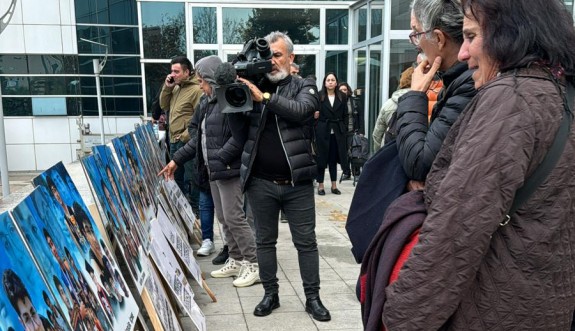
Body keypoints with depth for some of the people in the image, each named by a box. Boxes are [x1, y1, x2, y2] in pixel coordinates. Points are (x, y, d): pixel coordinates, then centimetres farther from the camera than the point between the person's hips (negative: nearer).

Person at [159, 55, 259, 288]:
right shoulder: (206, 102, 15)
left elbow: (239, 137, -20)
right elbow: (199, 137, 18)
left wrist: (219, 160, -20)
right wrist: (177, 160, 16)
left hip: (229, 169, -9)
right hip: (213, 169, 9)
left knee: (234, 218, -7)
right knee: (223, 218, 13)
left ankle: (254, 265, 4)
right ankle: (236, 260, 25)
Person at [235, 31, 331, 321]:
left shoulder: (304, 87, 2)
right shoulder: (255, 86, 6)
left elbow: (300, 110, -18)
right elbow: (235, 119, 2)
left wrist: (264, 96, -23)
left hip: (297, 183, -2)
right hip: (261, 183, 2)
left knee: (306, 242, 8)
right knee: (265, 241, 12)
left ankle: (312, 297, 22)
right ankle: (270, 294, 28)